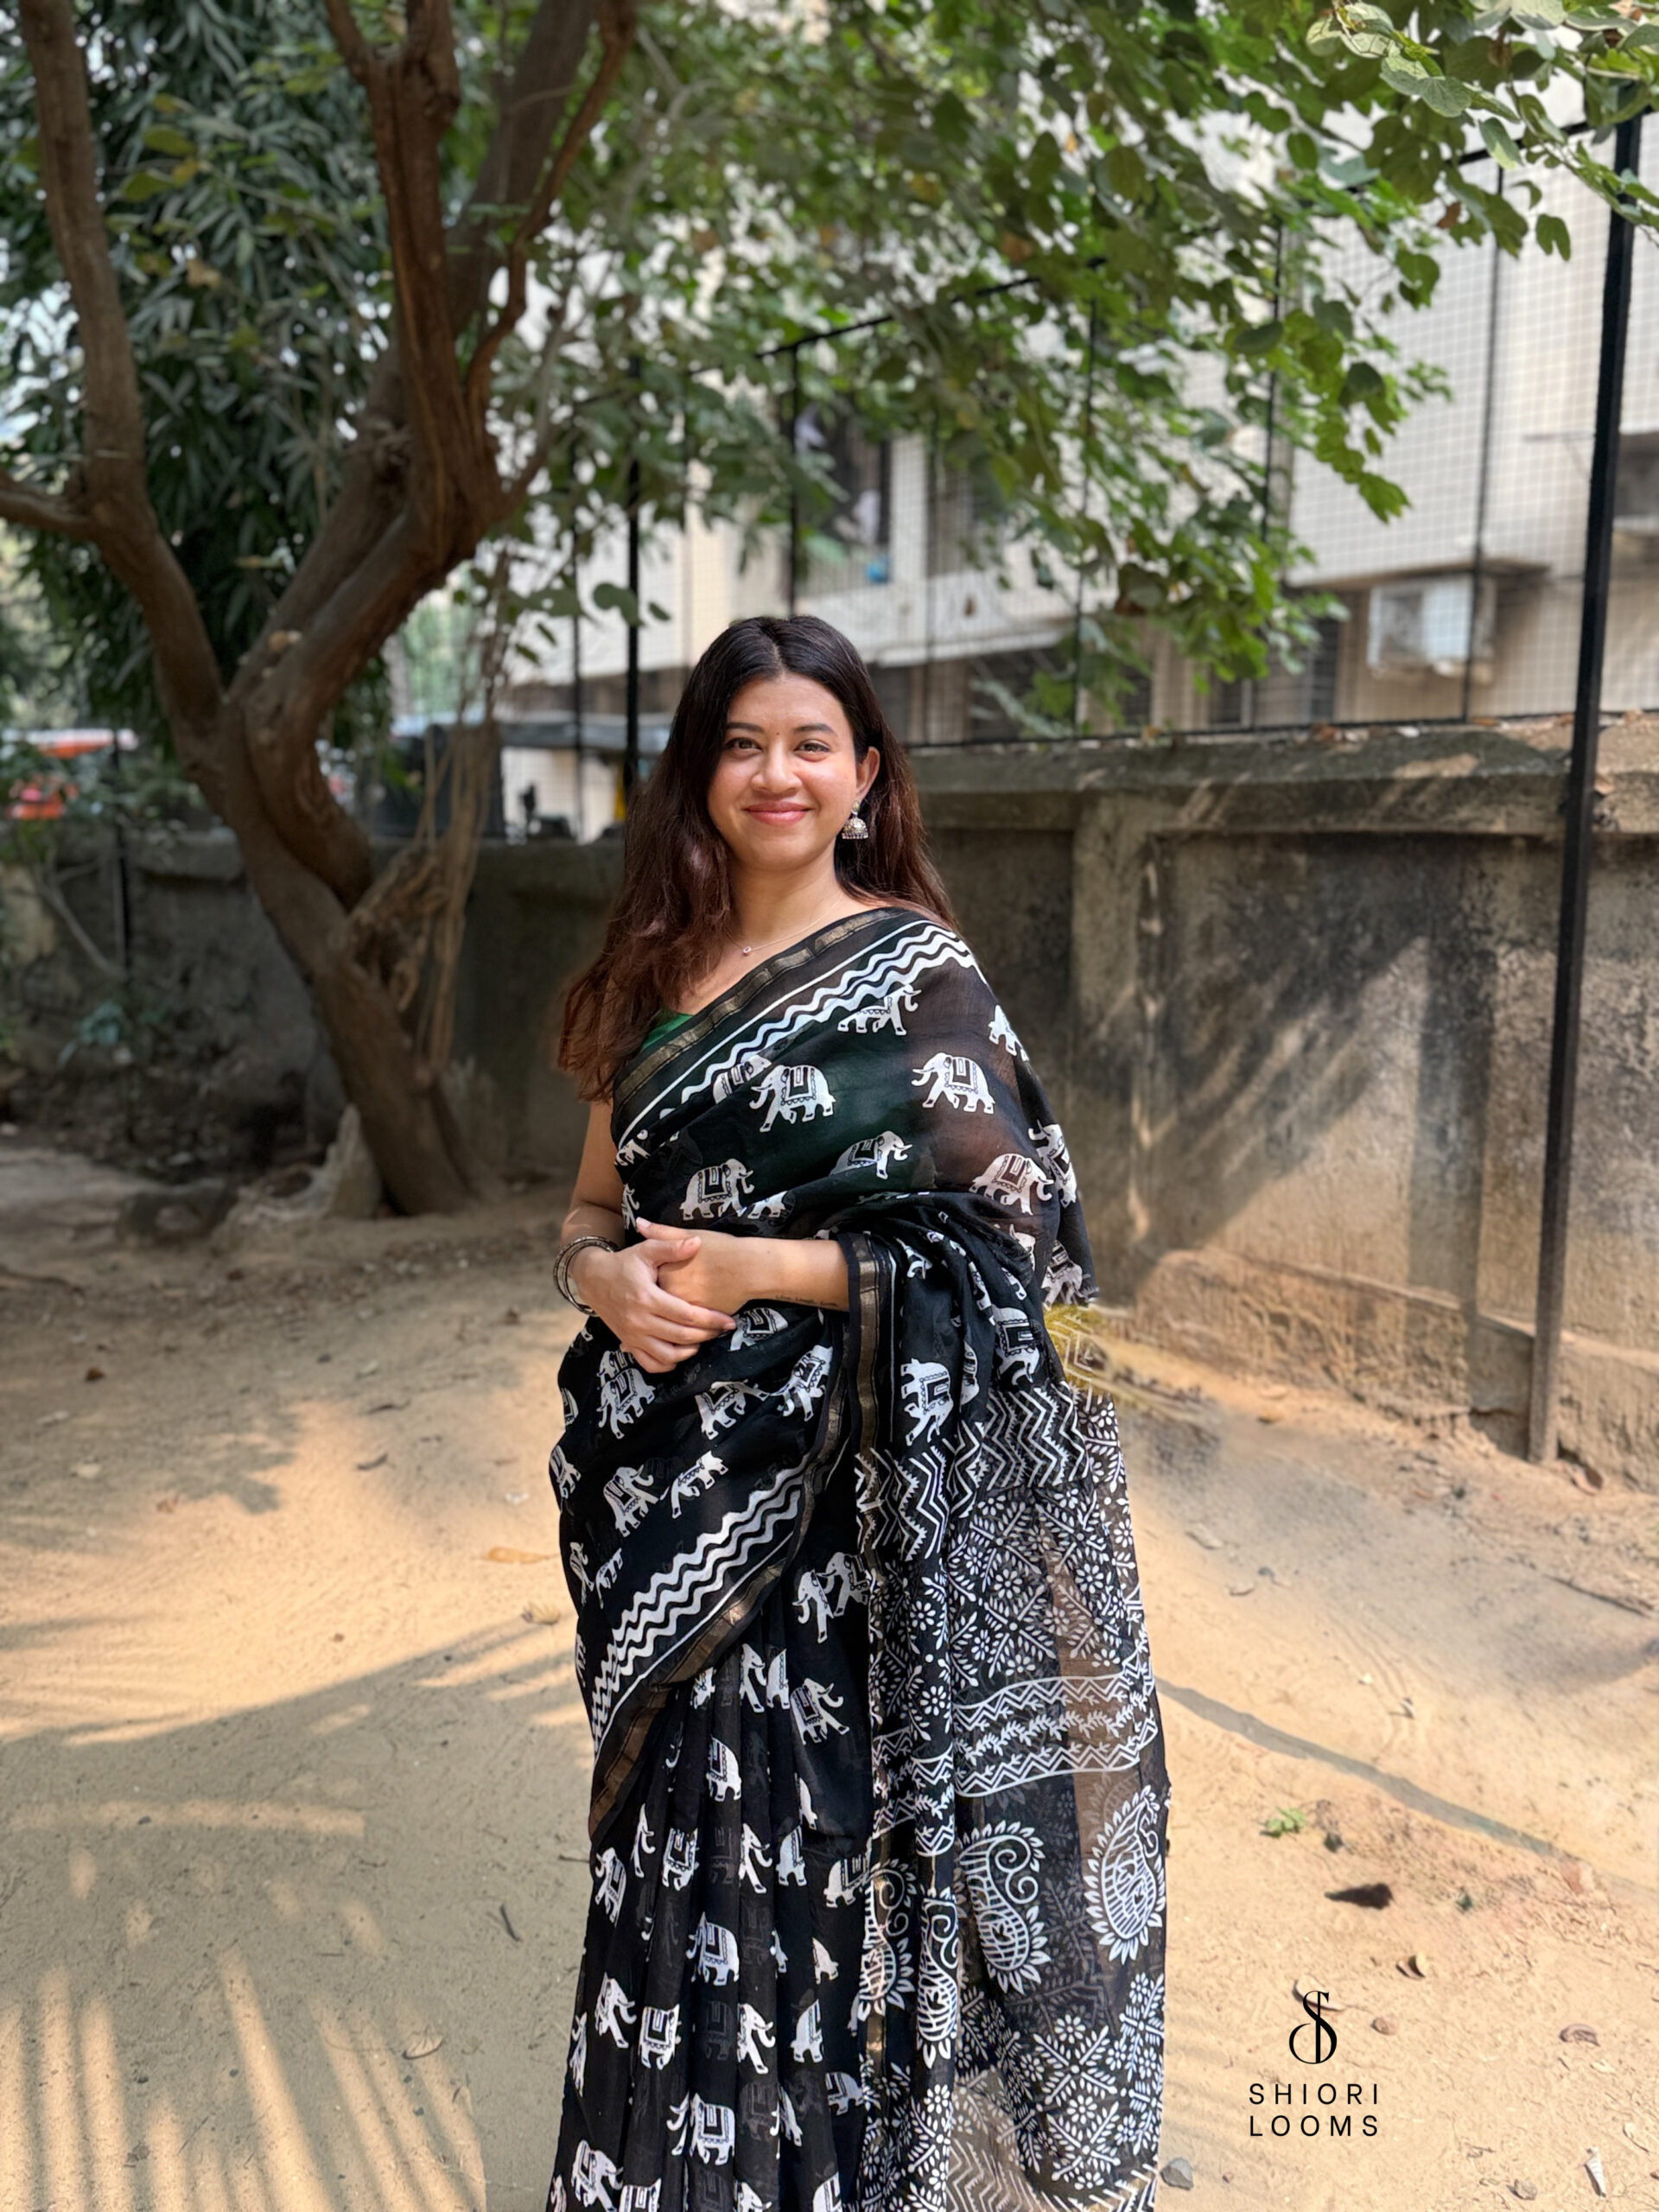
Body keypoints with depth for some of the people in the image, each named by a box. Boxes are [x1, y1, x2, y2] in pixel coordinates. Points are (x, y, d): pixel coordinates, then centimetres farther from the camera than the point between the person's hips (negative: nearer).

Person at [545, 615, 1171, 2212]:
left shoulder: (913, 972, -6)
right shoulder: (660, 971, 10)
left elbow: (998, 1235, -10)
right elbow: (593, 1211, 14)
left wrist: (756, 1269, -17)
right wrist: (607, 1279, -9)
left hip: (831, 1490, -5)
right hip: (669, 1493, 5)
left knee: (810, 1836, 4)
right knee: (681, 1840, 15)